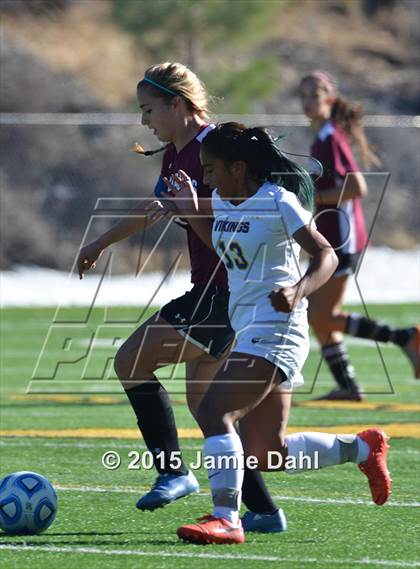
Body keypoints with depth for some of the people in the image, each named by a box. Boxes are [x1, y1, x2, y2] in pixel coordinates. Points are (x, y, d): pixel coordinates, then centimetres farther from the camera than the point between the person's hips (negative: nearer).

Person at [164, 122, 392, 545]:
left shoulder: (278, 201, -13)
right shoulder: (223, 201, 11)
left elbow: (326, 256, -15)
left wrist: (298, 291, -32)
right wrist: (192, 215, 17)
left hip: (274, 331, -9)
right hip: (247, 331, 9)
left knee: (213, 412, -23)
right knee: (267, 455, 11)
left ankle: (225, 518, -24)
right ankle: (363, 448, 29)